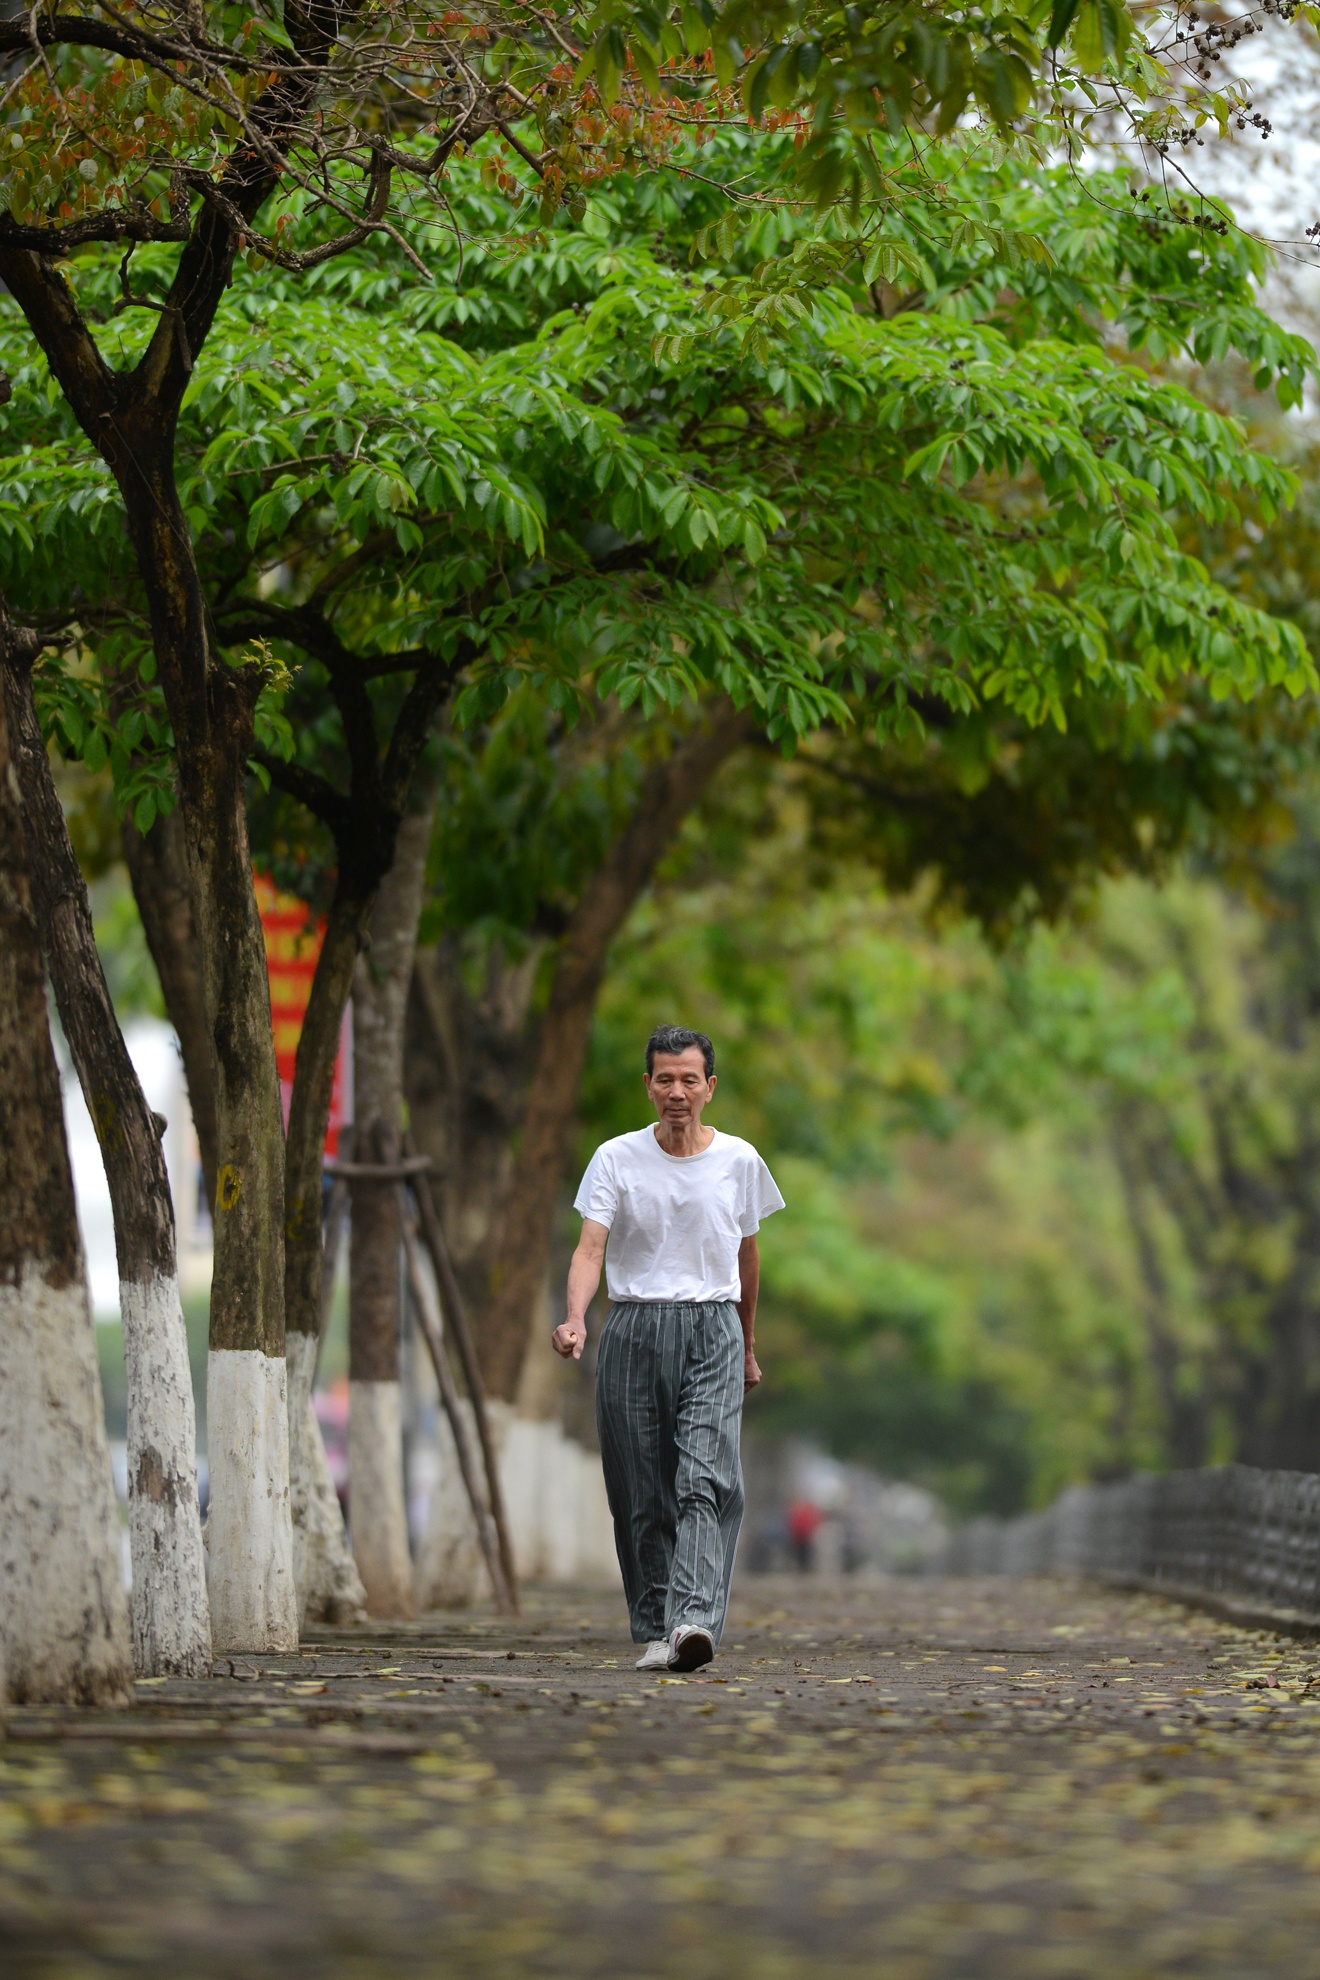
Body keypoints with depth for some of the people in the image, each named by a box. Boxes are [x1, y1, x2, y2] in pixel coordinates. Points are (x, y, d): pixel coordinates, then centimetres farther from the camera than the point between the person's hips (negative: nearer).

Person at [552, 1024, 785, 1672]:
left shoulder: (739, 1161, 6)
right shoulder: (616, 1159, 1)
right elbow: (590, 1247, -8)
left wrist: (748, 1346, 24)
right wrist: (575, 1319, -26)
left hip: (712, 1333, 0)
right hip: (633, 1331, 0)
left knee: (706, 1479, -17)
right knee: (641, 1496, 2)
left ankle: (694, 1620, -29)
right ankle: (654, 1631, 11)